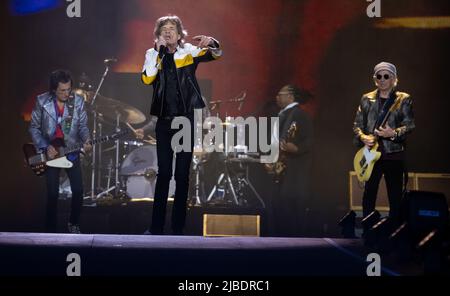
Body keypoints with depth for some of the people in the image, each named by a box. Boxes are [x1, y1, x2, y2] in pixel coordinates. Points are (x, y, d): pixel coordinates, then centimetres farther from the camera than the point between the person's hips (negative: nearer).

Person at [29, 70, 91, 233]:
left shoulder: (78, 101, -8)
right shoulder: (41, 101, -12)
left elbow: (83, 125, -1)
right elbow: (34, 128, -5)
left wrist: (86, 140, -22)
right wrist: (45, 147, -15)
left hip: (72, 152, 2)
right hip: (49, 153, -1)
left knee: (78, 191, -3)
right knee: (52, 194, -3)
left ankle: (73, 224, 20)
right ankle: (50, 229, 13)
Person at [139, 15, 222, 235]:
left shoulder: (189, 52, 2)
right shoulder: (153, 55, 5)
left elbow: (216, 54, -11)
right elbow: (146, 79, -11)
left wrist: (211, 43, -33)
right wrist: (158, 51, -13)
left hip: (186, 120, -1)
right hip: (164, 121, 1)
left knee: (182, 174, 4)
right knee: (163, 173, 3)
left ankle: (178, 226, 11)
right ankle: (156, 226, 7)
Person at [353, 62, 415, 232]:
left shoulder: (404, 99, 3)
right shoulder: (367, 99, 10)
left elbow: (410, 125, -4)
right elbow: (357, 124, 11)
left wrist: (394, 133, -21)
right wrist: (363, 137, -9)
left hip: (394, 154, -2)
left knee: (395, 195, 1)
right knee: (369, 192, 1)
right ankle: (367, 229, 8)